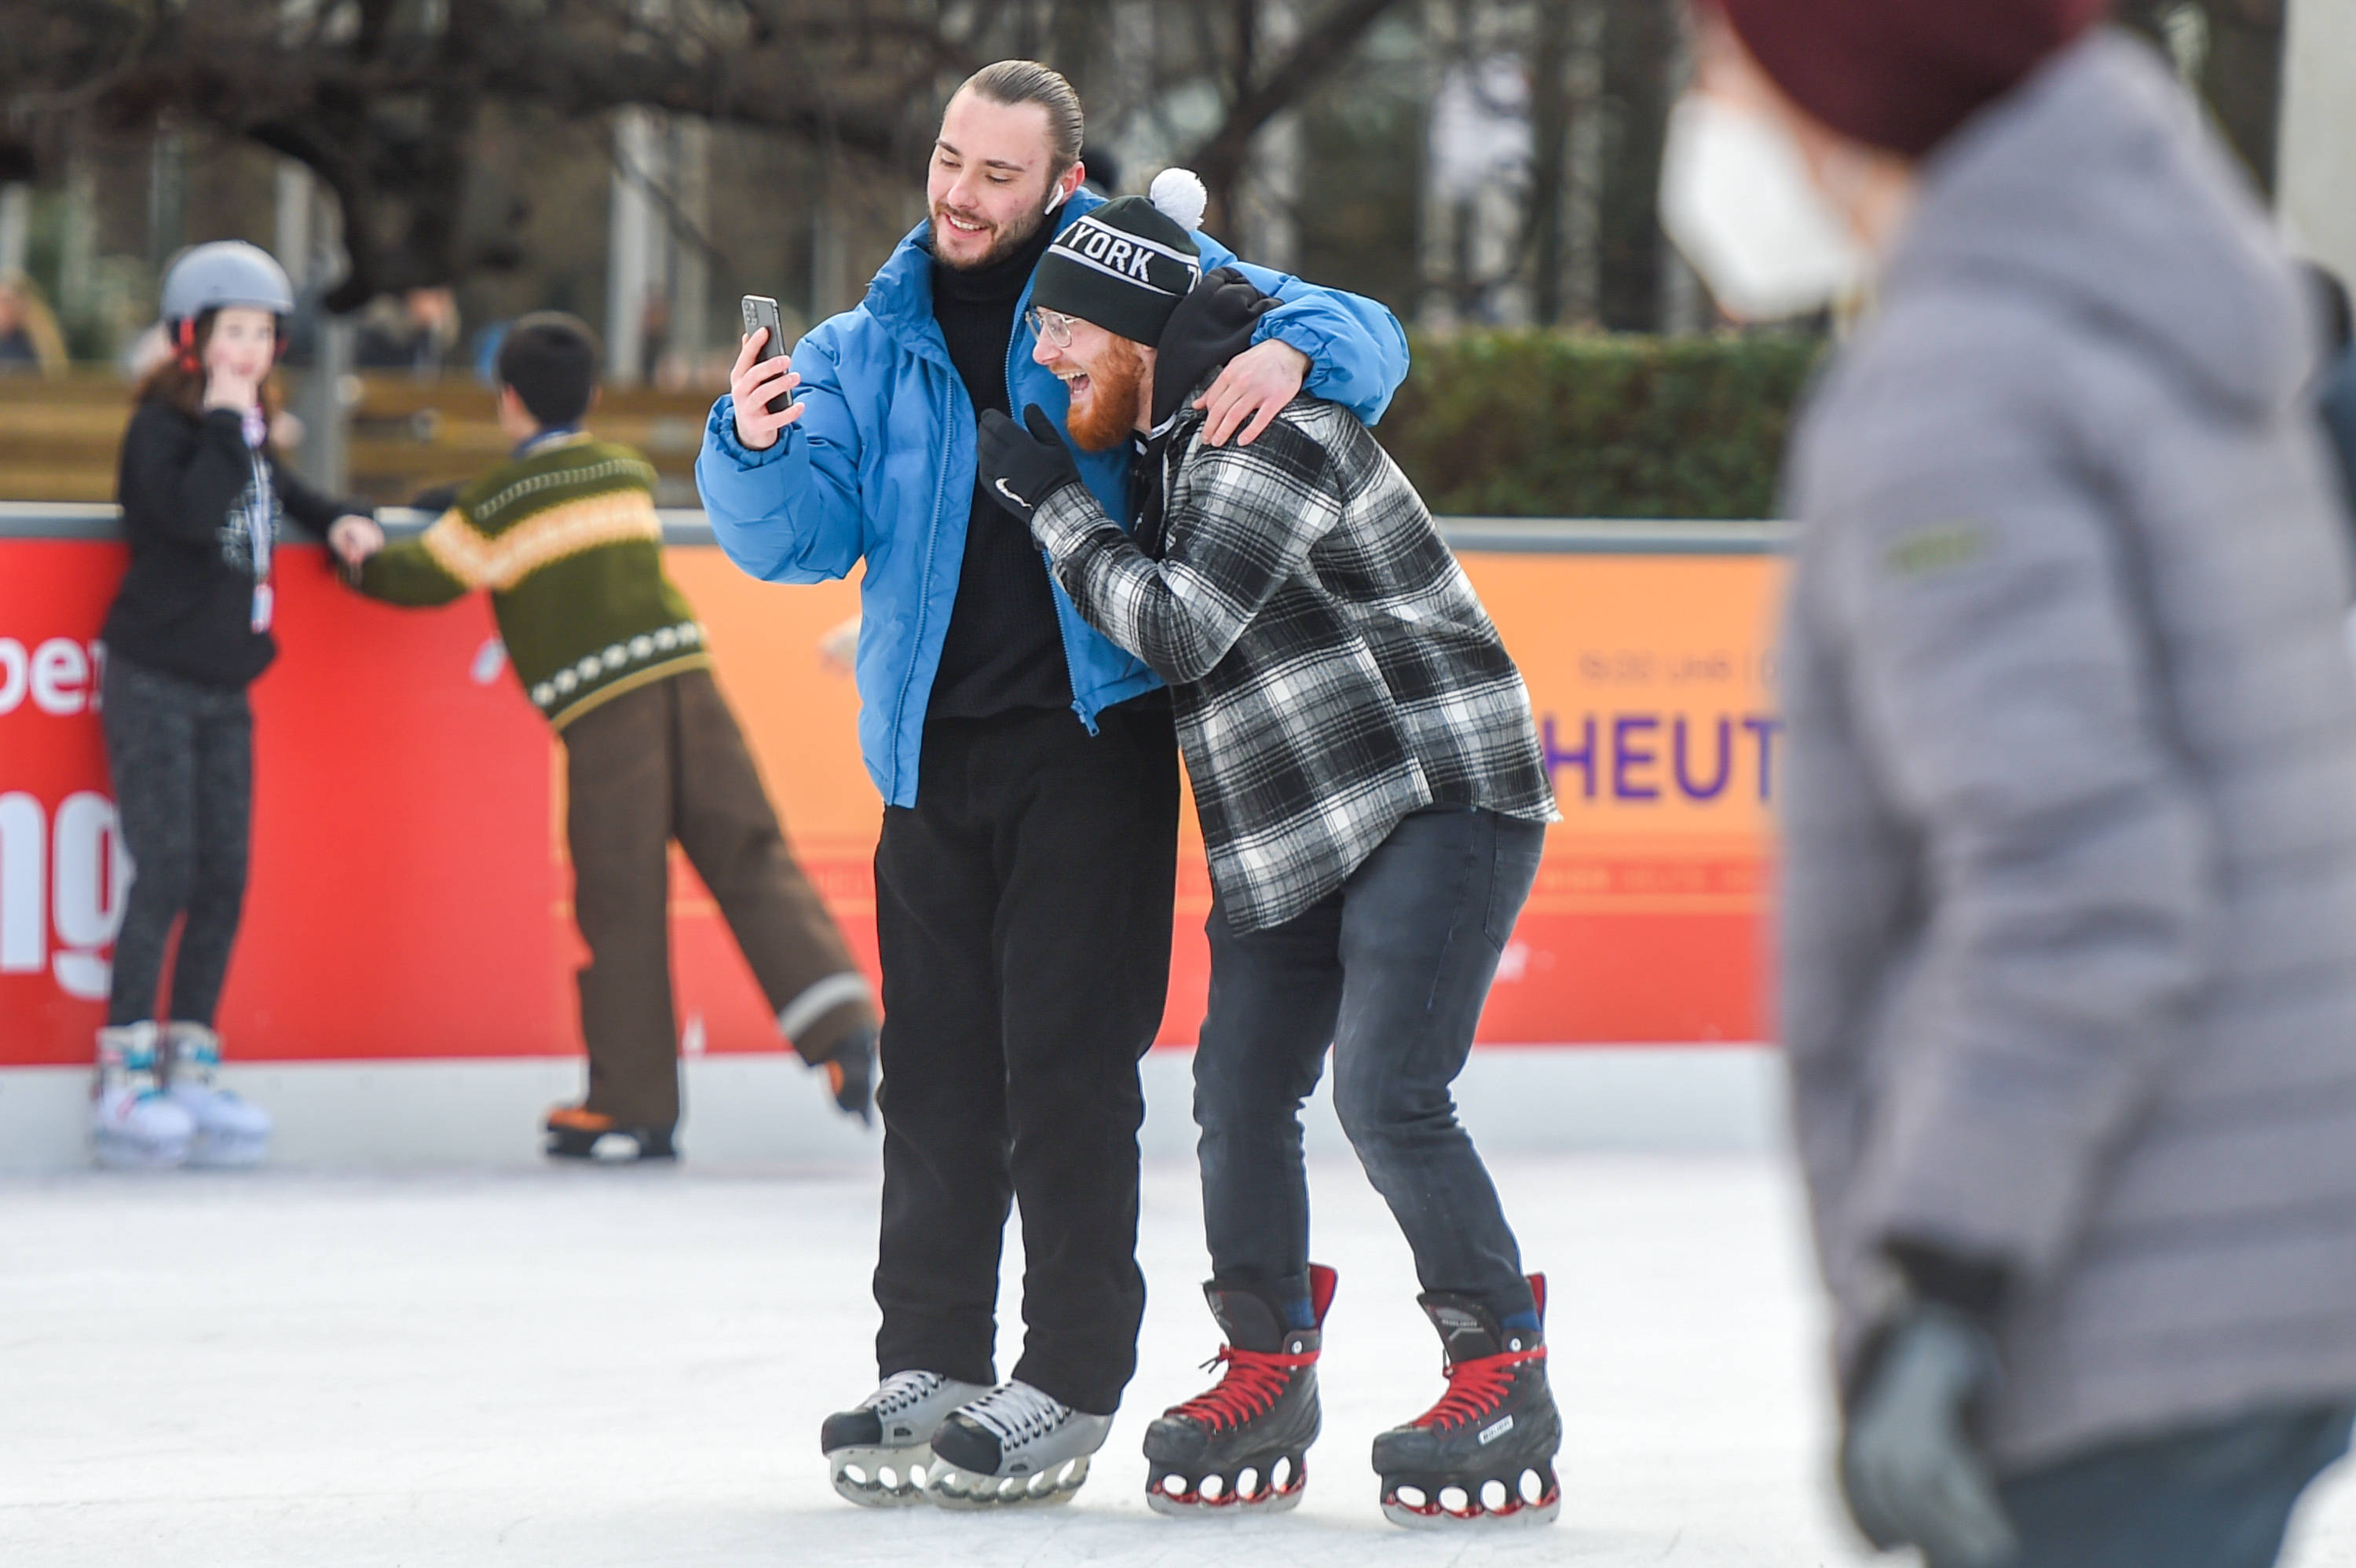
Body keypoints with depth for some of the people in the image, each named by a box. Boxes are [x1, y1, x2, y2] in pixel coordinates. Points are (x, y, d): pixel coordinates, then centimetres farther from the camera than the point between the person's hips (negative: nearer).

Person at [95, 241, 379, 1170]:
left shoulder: (250, 434, 11)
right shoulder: (161, 428, -11)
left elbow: (280, 496, 28)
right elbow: (193, 514, -28)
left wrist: (339, 521, 8)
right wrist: (226, 426, -22)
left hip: (224, 691, 7)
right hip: (153, 685, -7)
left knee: (223, 882, 4)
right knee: (164, 876, -12)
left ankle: (190, 1072, 10)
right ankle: (124, 1081, -8)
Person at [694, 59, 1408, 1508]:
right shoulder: (870, 350, 13)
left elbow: (1365, 338, 5)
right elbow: (801, 534, 2)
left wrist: (1288, 355, -18)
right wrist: (759, 448, -19)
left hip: (1094, 734, -4)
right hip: (935, 749, 4)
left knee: (1069, 1065, -7)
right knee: (937, 1068, 4)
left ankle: (1068, 1387, -4)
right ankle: (930, 1371, 10)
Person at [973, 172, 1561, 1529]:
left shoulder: (1272, 427, -19)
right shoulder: (1172, 427, 11)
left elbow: (1178, 628, -23)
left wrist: (1054, 504, -11)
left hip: (1435, 792, -9)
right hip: (1293, 822, 9)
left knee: (1388, 1094, -17)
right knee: (1242, 1091, 3)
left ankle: (1508, 1382, -7)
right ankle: (1269, 1370, 15)